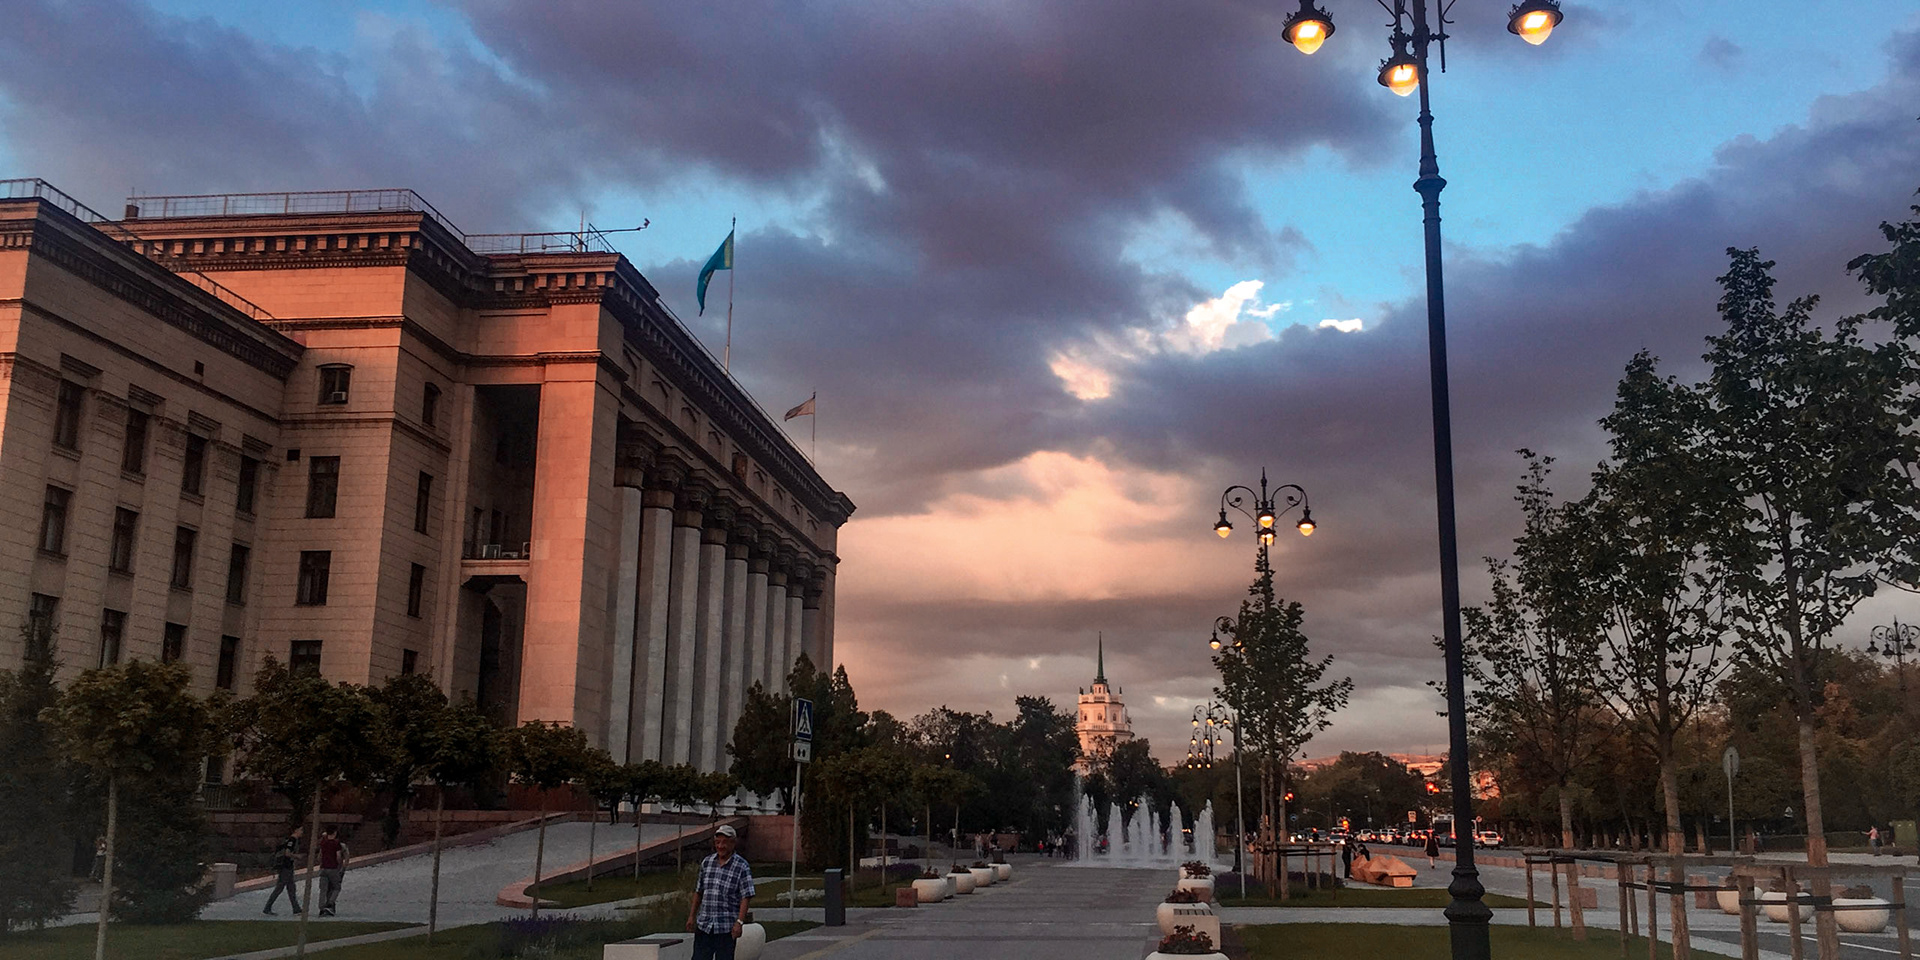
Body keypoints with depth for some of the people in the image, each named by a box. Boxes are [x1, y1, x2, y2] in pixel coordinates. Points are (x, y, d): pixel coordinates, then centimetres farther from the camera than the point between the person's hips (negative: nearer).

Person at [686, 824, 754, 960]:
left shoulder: (741, 867, -7)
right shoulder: (706, 862, 7)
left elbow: (746, 897, -11)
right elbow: (698, 891, 15)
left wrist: (739, 922, -19)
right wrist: (692, 916, 13)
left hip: (726, 928, -4)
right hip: (703, 925, 4)